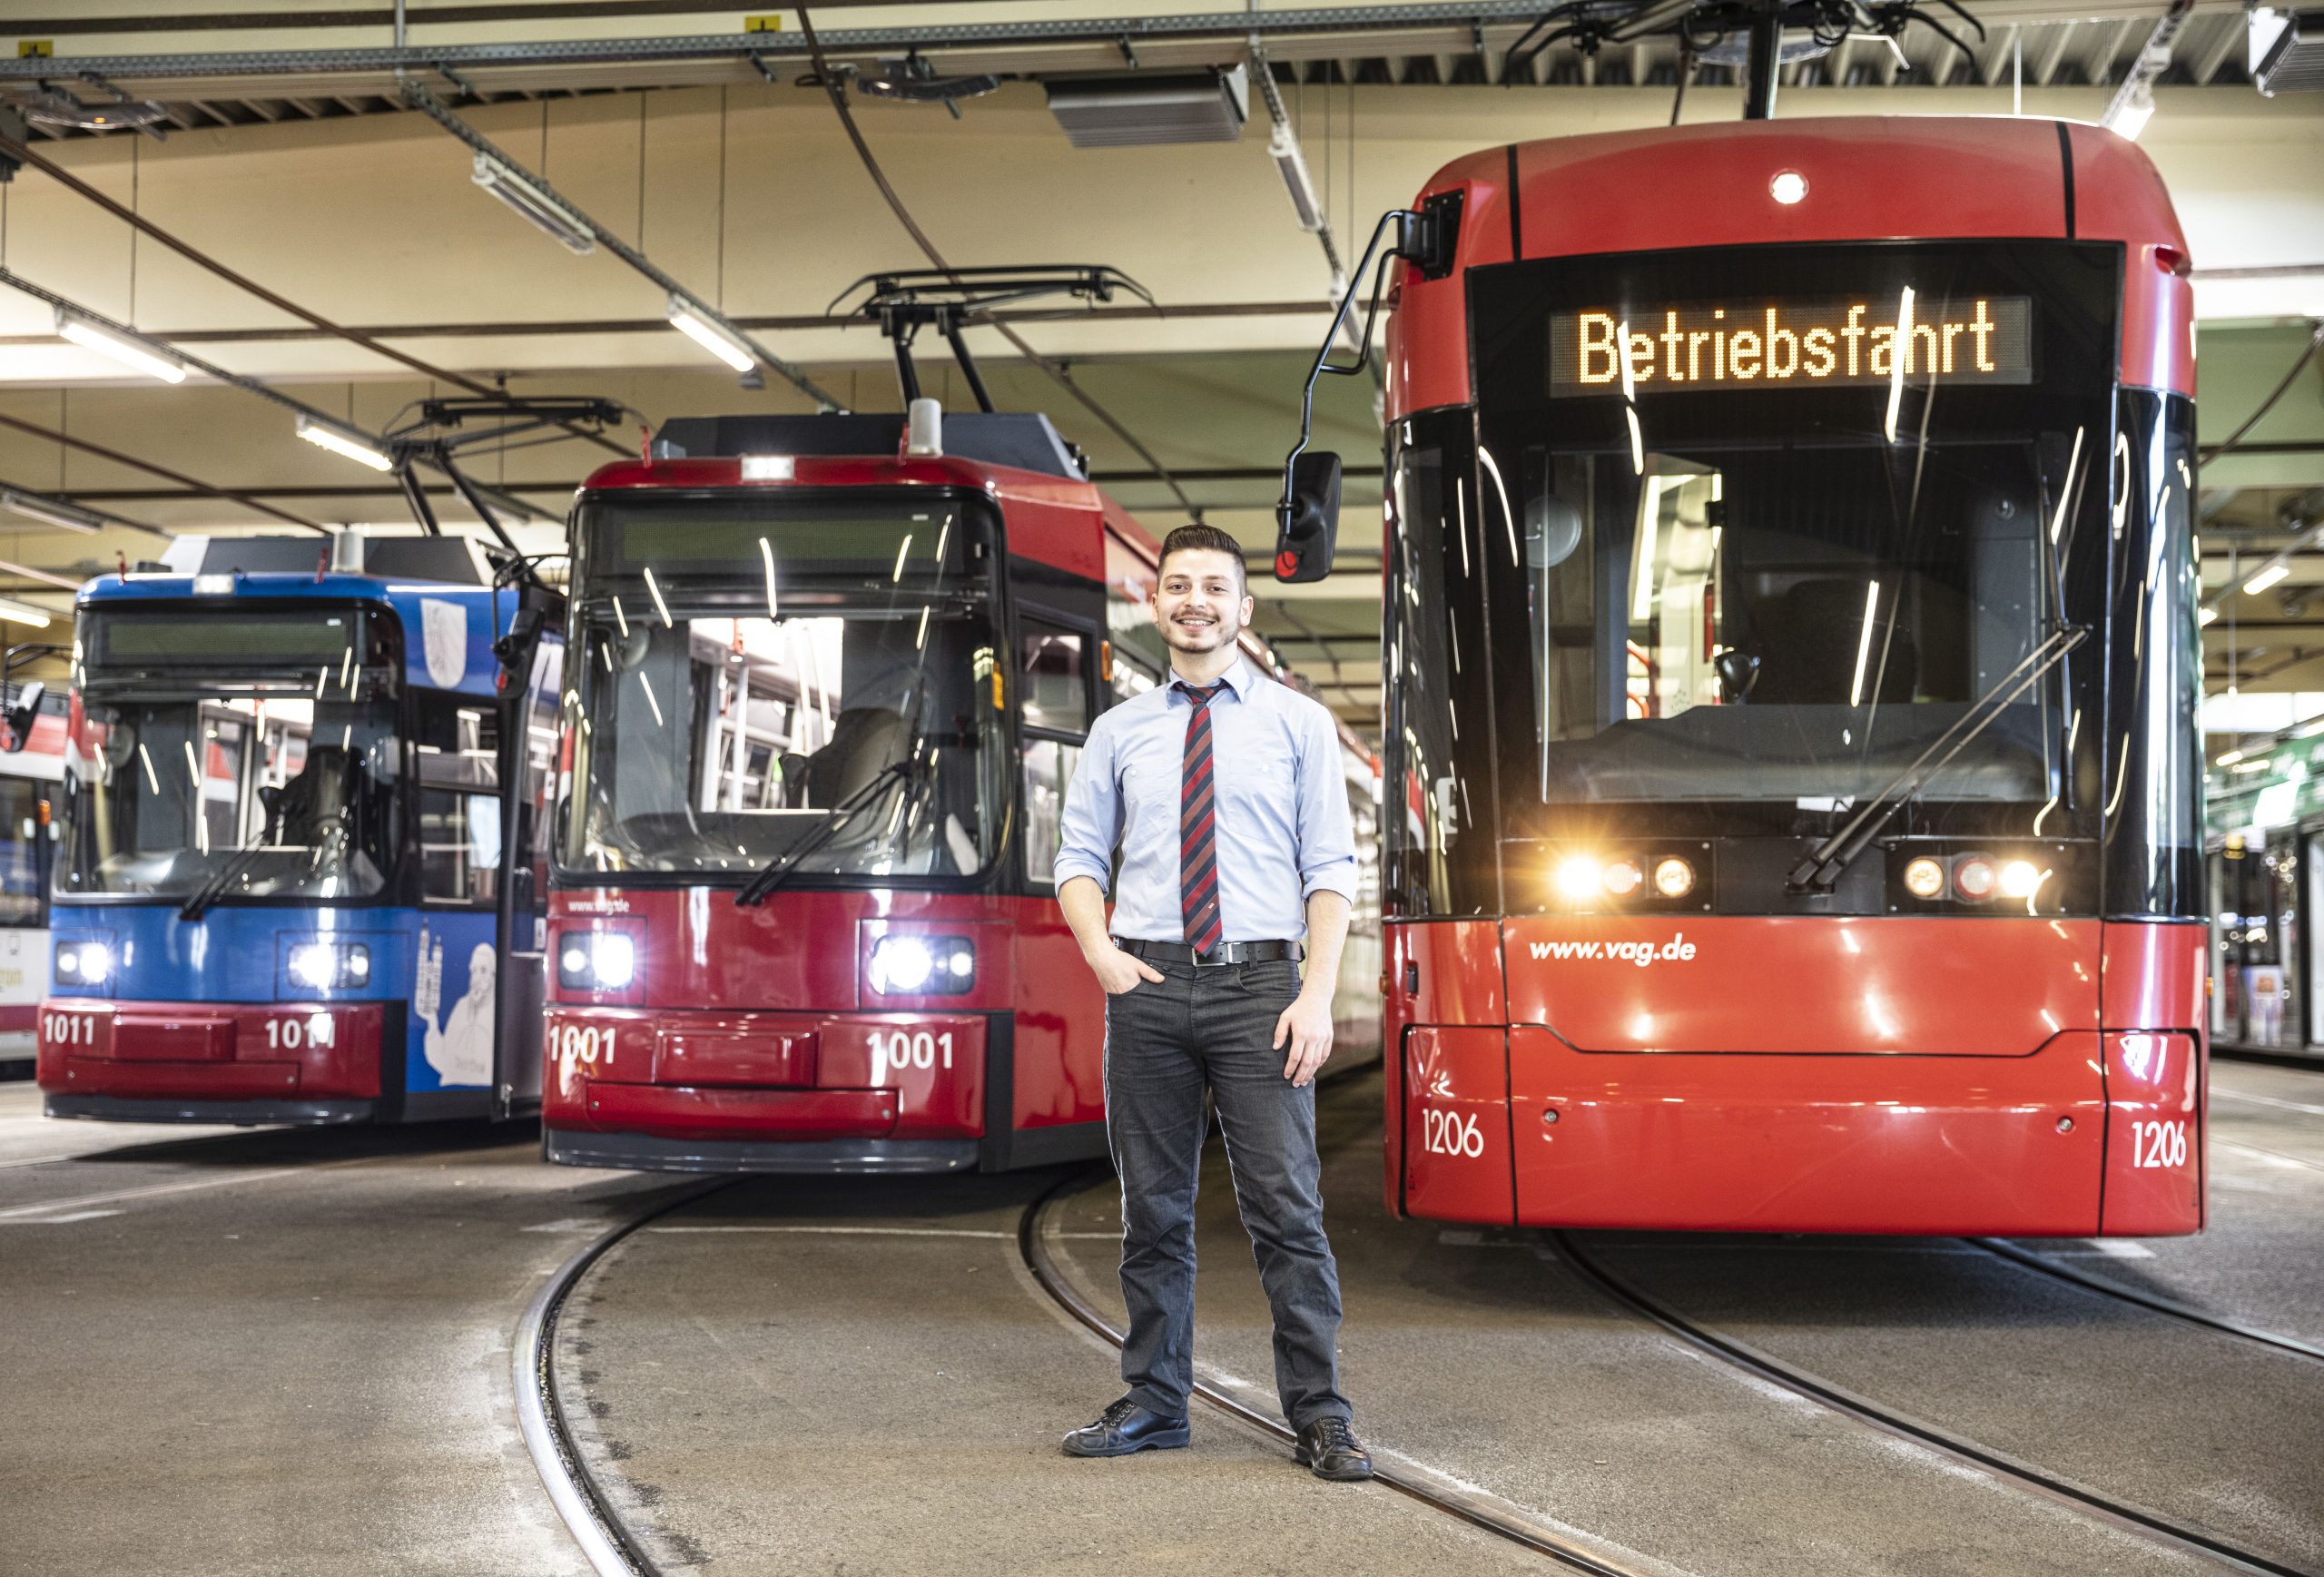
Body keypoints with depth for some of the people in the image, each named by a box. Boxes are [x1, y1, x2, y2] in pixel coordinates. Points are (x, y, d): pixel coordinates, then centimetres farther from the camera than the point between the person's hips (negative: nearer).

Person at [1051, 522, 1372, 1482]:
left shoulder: (1297, 723, 6)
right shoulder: (1120, 732, 12)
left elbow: (1330, 869, 2)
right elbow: (1078, 858, 15)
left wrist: (1318, 995, -9)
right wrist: (1102, 954, -3)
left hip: (1258, 982, -2)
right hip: (1147, 983, 2)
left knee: (1287, 1207, -6)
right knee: (1153, 1210, 8)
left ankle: (1319, 1416, 0)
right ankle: (1154, 1403, 19)